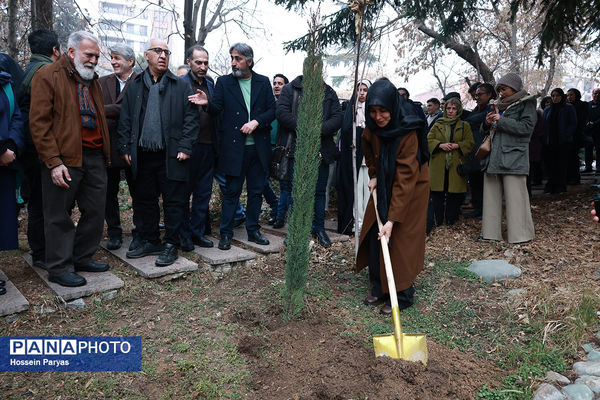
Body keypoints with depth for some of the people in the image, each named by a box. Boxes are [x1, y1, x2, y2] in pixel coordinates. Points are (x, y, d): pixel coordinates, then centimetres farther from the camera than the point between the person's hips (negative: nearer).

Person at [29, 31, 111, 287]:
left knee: (95, 212, 11)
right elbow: (39, 123, -10)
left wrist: (105, 155, 15)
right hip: (64, 160, -7)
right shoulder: (48, 77, -3)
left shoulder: (92, 80, 20)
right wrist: (54, 162, -17)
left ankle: (83, 258, 27)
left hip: (95, 157, 7)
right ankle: (59, 268, 14)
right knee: (59, 216, 2)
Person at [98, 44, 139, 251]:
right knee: (109, 193, 10)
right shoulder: (102, 82, 11)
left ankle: (139, 234, 18)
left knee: (137, 193, 5)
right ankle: (114, 233, 23)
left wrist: (104, 110, -18)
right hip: (108, 146, 5)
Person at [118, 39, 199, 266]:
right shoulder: (134, 87, 12)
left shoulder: (181, 86, 4)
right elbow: (125, 119, 11)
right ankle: (150, 242, 25)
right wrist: (125, 148, 3)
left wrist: (185, 147, -9)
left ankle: (171, 246, 12)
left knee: (173, 202, 1)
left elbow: (191, 119, -1)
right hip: (142, 156, 4)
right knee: (145, 200, 11)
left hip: (171, 156, -3)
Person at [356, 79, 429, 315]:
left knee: (400, 240, -7)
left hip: (411, 187, -6)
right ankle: (379, 289, 17)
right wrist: (374, 175, 3)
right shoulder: (372, 127, -12)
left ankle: (402, 296, 6)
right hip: (384, 184, 6)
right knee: (375, 236, 4)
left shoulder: (407, 133, -31)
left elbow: (405, 180, -34)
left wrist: (393, 219, -36)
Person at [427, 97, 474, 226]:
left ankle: (451, 220, 8)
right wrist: (440, 145, -11)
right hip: (438, 165, 1)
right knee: (438, 193, -2)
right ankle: (437, 220, 7)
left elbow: (470, 143, 6)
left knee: (454, 192, -2)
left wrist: (457, 145, -12)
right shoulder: (437, 125, 16)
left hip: (456, 165, 0)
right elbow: (429, 140, 7)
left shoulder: (465, 126, 13)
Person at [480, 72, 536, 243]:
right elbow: (486, 131, 25)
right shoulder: (499, 106, 21)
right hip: (493, 157, 7)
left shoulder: (526, 104, 2)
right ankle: (491, 232, 14)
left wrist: (501, 121, -13)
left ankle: (520, 234, 2)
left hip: (513, 158, -7)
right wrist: (487, 123, 2)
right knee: (491, 195, 7)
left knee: (515, 197, -6)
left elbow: (527, 127, -12)